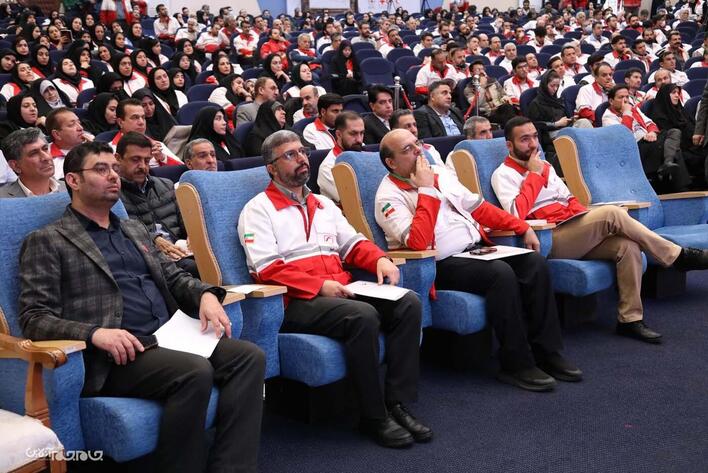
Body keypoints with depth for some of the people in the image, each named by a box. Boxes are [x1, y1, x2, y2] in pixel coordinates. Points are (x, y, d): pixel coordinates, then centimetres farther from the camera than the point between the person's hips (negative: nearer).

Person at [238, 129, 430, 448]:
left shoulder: (323, 204, 24)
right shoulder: (258, 209, 2)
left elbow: (352, 243, 23)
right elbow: (267, 270, -9)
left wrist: (380, 259, 1)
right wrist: (320, 285, -19)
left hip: (340, 290, 7)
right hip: (295, 302, -7)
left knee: (408, 303, -15)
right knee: (363, 316, -32)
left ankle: (398, 404, -14)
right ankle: (373, 417, -19)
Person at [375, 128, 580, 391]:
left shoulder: (439, 172, 16)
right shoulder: (389, 196, -8)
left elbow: (478, 207, 21)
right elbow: (418, 243, -24)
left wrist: (522, 228, 14)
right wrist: (426, 190, -18)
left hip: (477, 248, 8)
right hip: (443, 264, -7)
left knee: (535, 263, -13)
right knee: (501, 273, -31)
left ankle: (547, 354, -7)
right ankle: (517, 365, -18)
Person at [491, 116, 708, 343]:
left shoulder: (544, 166, 22)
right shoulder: (503, 175, -2)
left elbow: (569, 199, 24)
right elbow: (518, 213, -19)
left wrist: (589, 223, 5)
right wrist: (534, 175, -11)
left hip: (575, 235, 8)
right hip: (549, 242, -8)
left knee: (627, 246, -18)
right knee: (611, 213, -24)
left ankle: (629, 319, -13)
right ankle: (678, 256, -11)